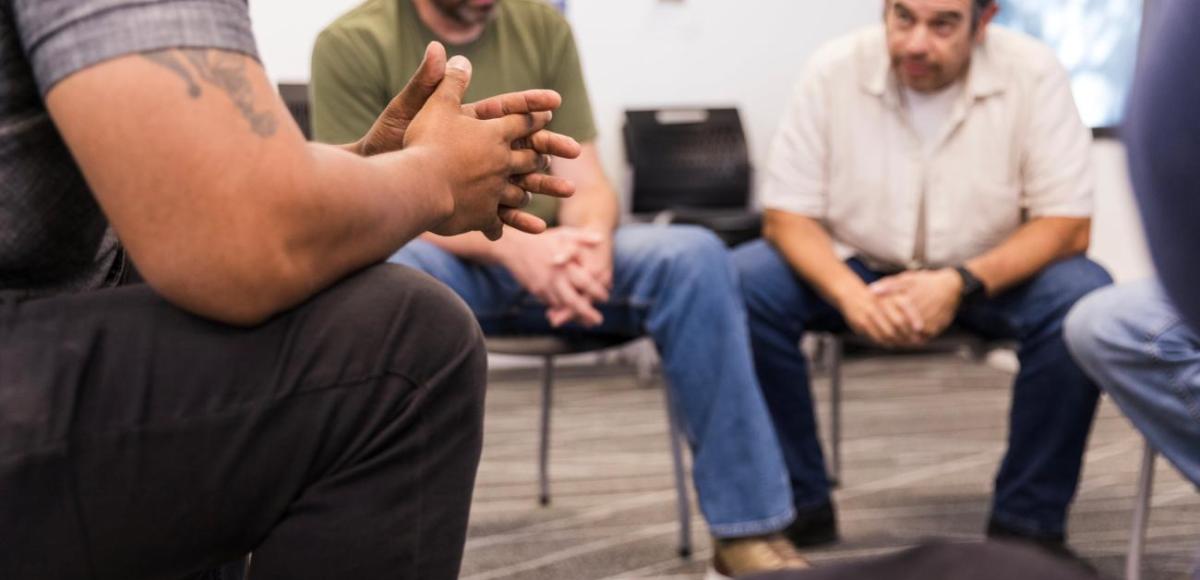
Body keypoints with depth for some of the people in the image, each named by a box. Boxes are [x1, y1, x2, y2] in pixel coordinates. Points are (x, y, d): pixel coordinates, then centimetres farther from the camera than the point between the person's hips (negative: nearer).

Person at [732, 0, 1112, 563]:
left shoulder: (1033, 73, -16)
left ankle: (1028, 521, -13)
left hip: (992, 273, -1)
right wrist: (851, 295, -31)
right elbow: (786, 216, -12)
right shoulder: (834, 70, -14)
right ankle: (795, 508, -10)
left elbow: (1067, 225, -16)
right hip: (857, 265, 1)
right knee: (740, 287, -24)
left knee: (1084, 298, -30)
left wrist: (958, 284, -32)